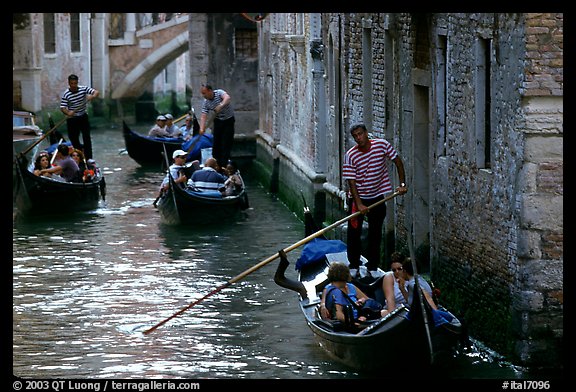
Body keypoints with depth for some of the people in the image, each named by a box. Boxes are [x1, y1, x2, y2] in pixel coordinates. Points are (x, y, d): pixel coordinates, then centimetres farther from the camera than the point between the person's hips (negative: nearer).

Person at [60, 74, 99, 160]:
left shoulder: (83, 89, -7)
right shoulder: (66, 94, -14)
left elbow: (96, 92, -10)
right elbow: (62, 108, -17)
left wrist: (93, 96, -33)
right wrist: (68, 112, -39)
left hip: (83, 117, 1)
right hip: (72, 119, -1)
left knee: (87, 137, -6)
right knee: (73, 139, 6)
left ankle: (88, 158, -3)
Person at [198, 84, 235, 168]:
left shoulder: (219, 93, -19)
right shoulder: (206, 102, -7)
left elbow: (227, 98, -40)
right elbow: (203, 116, -12)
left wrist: (221, 105, -58)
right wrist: (202, 128, -27)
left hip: (228, 120, -4)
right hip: (218, 121, 5)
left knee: (226, 142, -8)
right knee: (216, 142, 3)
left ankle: (223, 164, -6)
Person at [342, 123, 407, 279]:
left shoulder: (382, 145, -11)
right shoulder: (350, 155, -15)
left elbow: (398, 161, 0)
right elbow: (351, 181, -17)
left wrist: (402, 184, -7)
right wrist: (359, 204, -25)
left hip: (377, 196, 2)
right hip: (358, 197, -1)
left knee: (375, 234, 7)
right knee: (354, 232, 1)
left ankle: (373, 267, 15)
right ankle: (353, 266, 13)